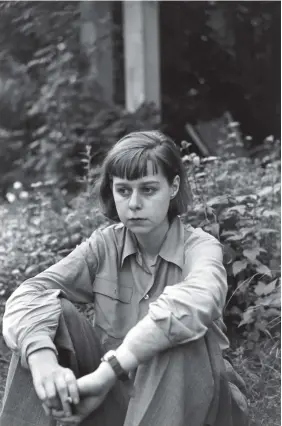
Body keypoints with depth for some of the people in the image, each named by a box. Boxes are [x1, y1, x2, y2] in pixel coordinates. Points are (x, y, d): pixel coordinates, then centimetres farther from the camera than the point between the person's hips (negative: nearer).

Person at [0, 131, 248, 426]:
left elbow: (197, 301, -36)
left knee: (183, 332, -32)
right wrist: (43, 359, -39)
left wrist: (106, 373, -42)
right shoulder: (104, 246, -2)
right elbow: (29, 294, -17)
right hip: (112, 395, 3)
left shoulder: (200, 247, -11)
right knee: (53, 313, -18)